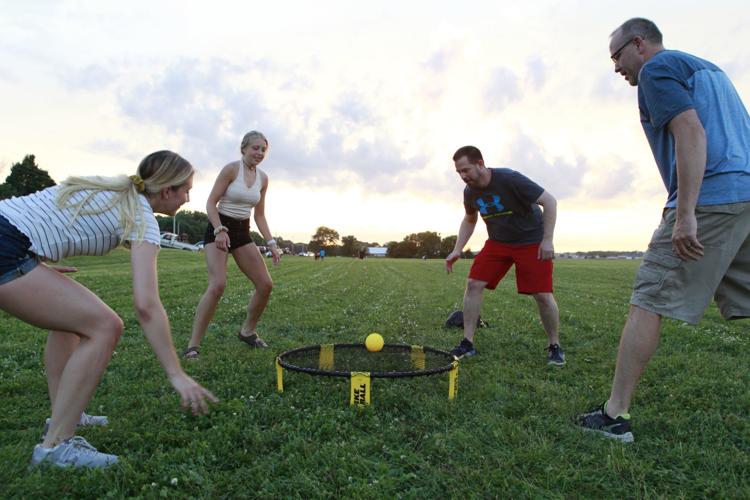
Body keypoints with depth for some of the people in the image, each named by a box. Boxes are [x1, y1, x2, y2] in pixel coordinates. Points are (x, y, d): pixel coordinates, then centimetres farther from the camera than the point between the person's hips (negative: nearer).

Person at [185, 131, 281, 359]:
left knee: (266, 285, 1)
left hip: (242, 233, 6)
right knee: (218, 285, -24)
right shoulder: (231, 169, -10)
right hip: (219, 229, -6)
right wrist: (220, 230, -26)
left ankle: (248, 331, 22)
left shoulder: (263, 178, 7)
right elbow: (211, 203, -12)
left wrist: (271, 243, 3)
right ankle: (193, 345, -13)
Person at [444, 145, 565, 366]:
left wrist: (547, 240, -24)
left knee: (543, 295, -9)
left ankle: (554, 346, 15)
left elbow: (549, 201, -19)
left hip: (532, 242, -4)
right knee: (473, 284, -10)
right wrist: (457, 250, 3)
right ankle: (468, 343, 0)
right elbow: (469, 220, 13)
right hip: (497, 242, 5)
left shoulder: (510, 179, -24)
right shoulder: (470, 192, -7)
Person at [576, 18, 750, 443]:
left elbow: (692, 132, -15)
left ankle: (615, 415, -3)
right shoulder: (708, 68, 28)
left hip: (711, 198, -9)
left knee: (648, 301, -7)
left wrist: (685, 213, -21)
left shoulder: (657, 69, 0)